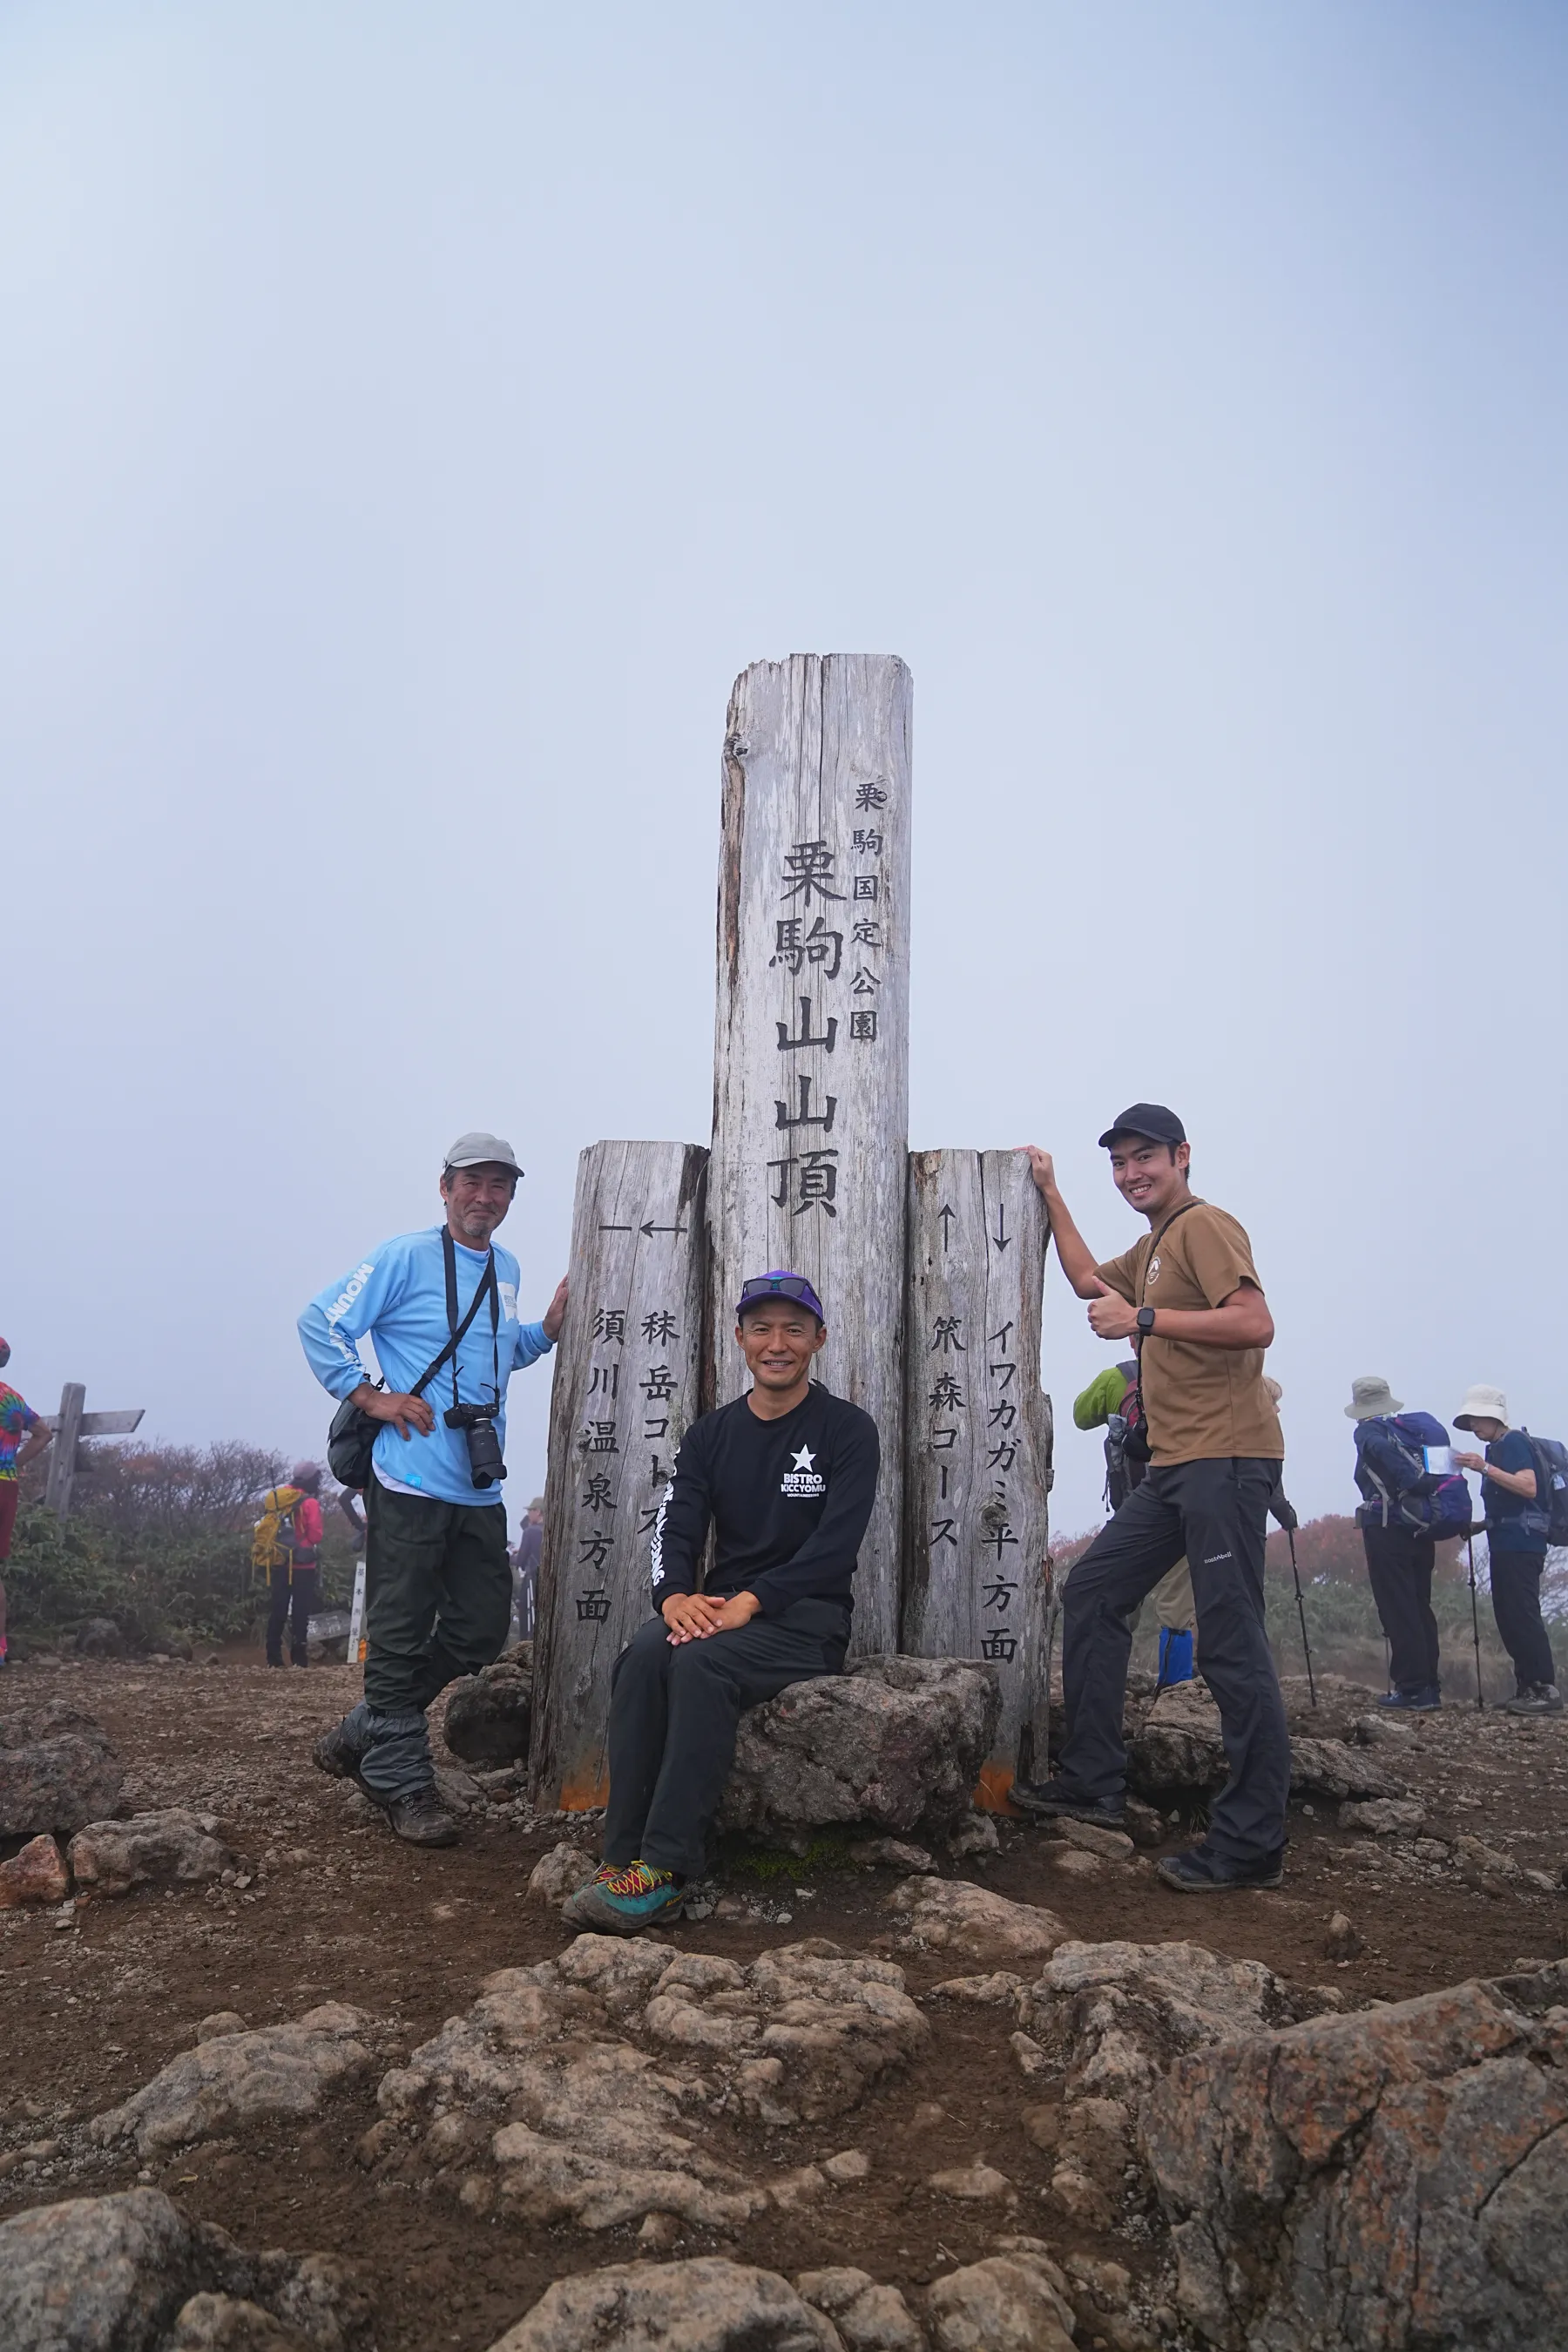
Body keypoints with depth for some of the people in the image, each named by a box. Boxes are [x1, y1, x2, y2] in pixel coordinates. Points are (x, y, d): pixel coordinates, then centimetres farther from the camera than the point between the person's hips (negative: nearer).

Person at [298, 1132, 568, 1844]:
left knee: (479, 1633, 12)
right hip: (411, 1483, -7)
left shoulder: (506, 1269, 15)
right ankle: (404, 1785, 13)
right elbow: (319, 1322, -7)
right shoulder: (406, 1257, -7)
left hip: (480, 1490, 8)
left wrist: (546, 1330, 10)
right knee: (401, 1638, 0)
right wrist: (368, 1396, -12)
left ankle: (362, 1737, 27)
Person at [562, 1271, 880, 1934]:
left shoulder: (847, 1431, -1)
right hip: (719, 1609, 4)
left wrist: (749, 1600, -25)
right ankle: (622, 1859, -27)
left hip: (809, 1616, -4)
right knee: (643, 1653, -28)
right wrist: (675, 1595, -20)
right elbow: (674, 1528, 2)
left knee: (700, 1662, -33)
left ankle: (665, 1871, -30)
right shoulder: (711, 1434, 14)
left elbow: (833, 1548, -12)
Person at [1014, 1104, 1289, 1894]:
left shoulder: (1204, 1225, -9)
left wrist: (1143, 1319, -19)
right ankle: (1093, 1782, 18)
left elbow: (1256, 1324, -21)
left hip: (1226, 1458, -11)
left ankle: (1250, 1843, -3)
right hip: (1175, 1465, 11)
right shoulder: (1153, 1247, 21)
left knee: (1230, 1644, -9)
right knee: (1092, 1591, 12)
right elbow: (1089, 1281, 35)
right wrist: (1050, 1193, 34)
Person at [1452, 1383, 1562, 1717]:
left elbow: (1528, 1487, -22)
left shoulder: (1514, 1442, -8)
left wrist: (1485, 1468, -28)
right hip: (1505, 1543, 10)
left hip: (1521, 1543, -10)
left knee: (1523, 1615, -12)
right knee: (1509, 1618, 8)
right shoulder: (1496, 1449, 19)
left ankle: (1546, 1691, -12)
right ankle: (1527, 1689, 11)